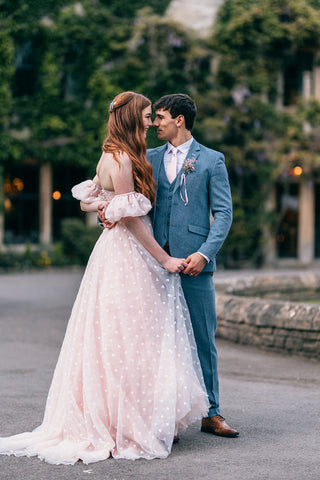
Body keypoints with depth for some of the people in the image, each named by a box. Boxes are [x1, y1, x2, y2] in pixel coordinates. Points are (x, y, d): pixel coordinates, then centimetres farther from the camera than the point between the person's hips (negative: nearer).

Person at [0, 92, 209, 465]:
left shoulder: (114, 156, 14)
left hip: (120, 251, 10)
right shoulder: (121, 159, -17)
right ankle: (126, 427, 2)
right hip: (127, 255, -10)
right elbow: (131, 219, -17)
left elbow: (87, 201, 23)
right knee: (128, 340, -4)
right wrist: (164, 259, -12)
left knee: (114, 342, 11)